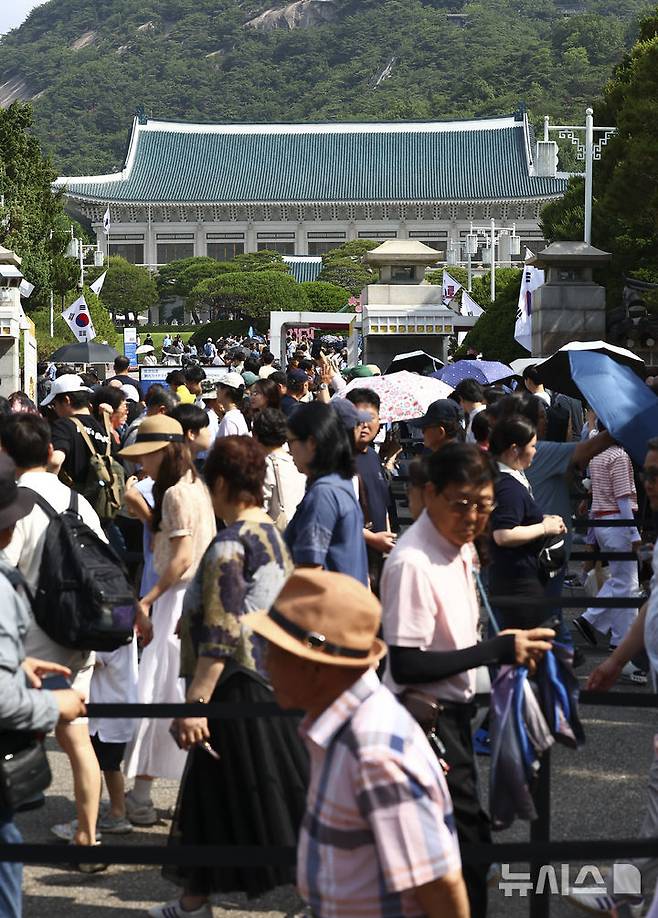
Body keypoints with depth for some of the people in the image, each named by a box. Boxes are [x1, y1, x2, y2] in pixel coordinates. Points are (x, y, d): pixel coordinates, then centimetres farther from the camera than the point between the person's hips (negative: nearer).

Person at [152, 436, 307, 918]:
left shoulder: (230, 545, -17)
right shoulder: (274, 535, 9)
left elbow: (220, 636, -22)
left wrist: (196, 702, -22)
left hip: (238, 685, -9)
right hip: (276, 677, 9)